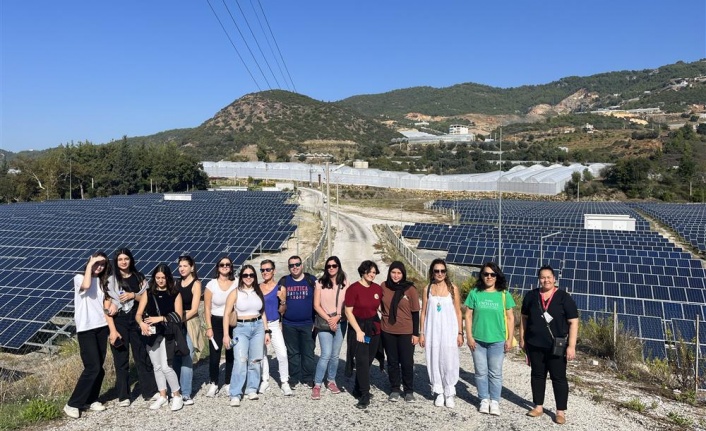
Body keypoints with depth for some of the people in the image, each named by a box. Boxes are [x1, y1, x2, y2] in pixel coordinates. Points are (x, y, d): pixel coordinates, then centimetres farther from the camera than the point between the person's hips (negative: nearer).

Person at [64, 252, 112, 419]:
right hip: (86, 329, -6)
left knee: (99, 367, 7)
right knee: (92, 367, -11)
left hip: (101, 327, 6)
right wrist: (89, 265, -18)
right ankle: (72, 404, 0)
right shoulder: (79, 278, -4)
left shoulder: (102, 281, 14)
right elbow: (86, 286, -28)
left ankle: (91, 400, 20)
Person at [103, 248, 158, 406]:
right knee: (121, 360, 5)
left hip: (136, 321, 2)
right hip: (118, 322, -2)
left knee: (143, 357, 5)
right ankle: (123, 396, 16)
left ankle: (150, 392, 14)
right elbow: (107, 307, -7)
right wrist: (112, 330, -13)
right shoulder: (111, 280, -3)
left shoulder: (139, 277, 6)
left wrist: (133, 295, -11)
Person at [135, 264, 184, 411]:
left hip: (167, 334, -4)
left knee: (166, 366, -11)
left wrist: (160, 318, -17)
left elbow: (178, 316, -7)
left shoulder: (175, 294, -2)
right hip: (151, 334, 4)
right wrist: (142, 323, -20)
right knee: (157, 366, 12)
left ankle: (177, 396, 6)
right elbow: (138, 314, 0)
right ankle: (162, 396, 25)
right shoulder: (148, 293, 4)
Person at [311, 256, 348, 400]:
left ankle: (331, 381, 26)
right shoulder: (320, 283, -3)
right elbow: (316, 305, -3)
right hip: (324, 323, -2)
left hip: (340, 323, 2)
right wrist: (328, 319, -10)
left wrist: (337, 317, -10)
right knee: (326, 354, -10)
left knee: (335, 355, 9)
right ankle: (317, 385, 0)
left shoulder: (345, 284, 1)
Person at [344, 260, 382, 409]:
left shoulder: (378, 288, 4)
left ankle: (358, 389, 27)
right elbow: (348, 312, -10)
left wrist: (380, 324, 6)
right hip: (358, 326, -5)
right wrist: (358, 331, -14)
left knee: (368, 360, 10)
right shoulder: (353, 288, -10)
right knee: (362, 361, -7)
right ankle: (365, 396, 0)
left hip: (374, 327, 5)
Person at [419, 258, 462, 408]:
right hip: (432, 331, 1)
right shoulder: (428, 289, 4)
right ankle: (439, 392, 17)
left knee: (449, 361, -3)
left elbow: (458, 312, 5)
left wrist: (460, 333, 1)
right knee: (434, 361, 4)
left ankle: (450, 393, 11)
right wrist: (421, 333, 4)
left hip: (449, 331, -1)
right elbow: (423, 313, 8)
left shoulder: (452, 288, 2)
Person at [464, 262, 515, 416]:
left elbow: (510, 318, 2)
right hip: (478, 340, 1)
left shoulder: (504, 295, -1)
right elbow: (468, 316, 0)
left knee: (495, 373, 7)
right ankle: (484, 400, 21)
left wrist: (510, 339, -1)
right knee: (481, 372, 9)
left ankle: (495, 401, 18)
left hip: (497, 341, 0)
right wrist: (469, 336, -5)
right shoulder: (474, 293, -2)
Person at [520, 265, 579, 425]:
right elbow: (524, 318, 12)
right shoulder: (531, 296, 3)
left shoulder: (564, 297, -7)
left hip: (556, 346, -3)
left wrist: (571, 346, -12)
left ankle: (561, 411, 14)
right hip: (534, 345, 3)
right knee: (537, 375, 12)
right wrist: (522, 339, 11)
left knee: (559, 377, 4)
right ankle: (538, 406, 24)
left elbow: (573, 322, -8)